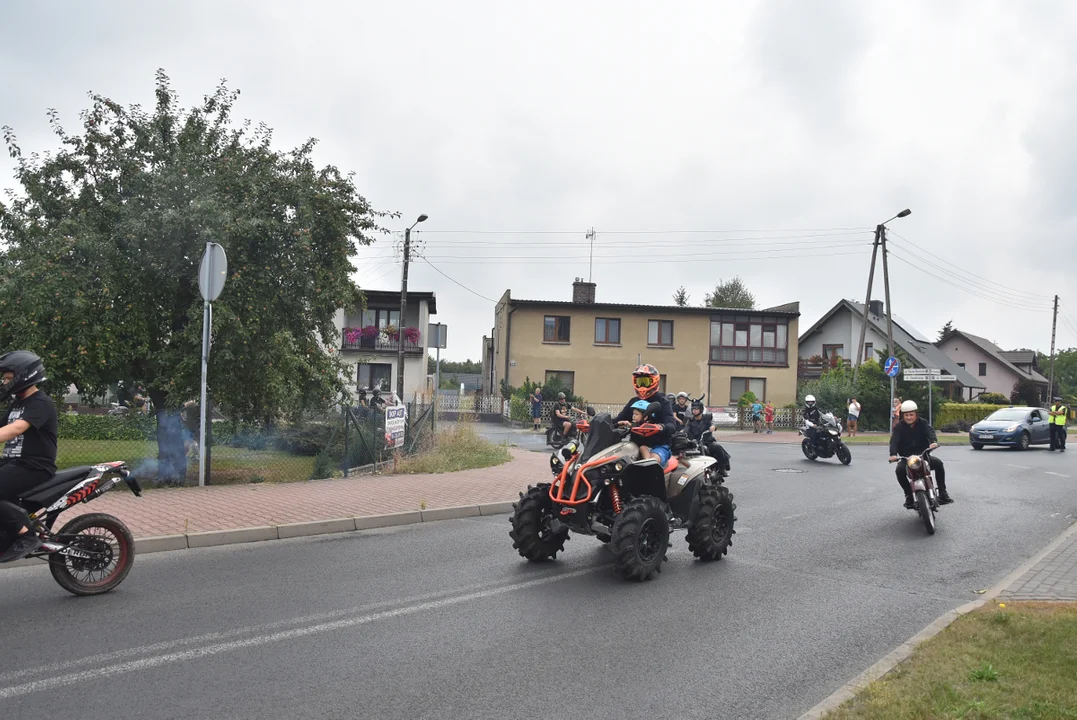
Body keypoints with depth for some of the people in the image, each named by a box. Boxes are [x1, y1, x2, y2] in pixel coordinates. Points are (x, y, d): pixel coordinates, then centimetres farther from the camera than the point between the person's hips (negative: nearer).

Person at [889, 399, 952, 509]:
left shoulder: (923, 423, 3)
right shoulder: (899, 427, 0)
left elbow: (930, 431, -18)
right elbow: (894, 440, -15)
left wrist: (933, 441, -43)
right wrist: (893, 454, -35)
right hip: (906, 458, -1)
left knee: (938, 463, -24)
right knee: (900, 469, -30)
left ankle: (942, 493, -11)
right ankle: (909, 495, -11)